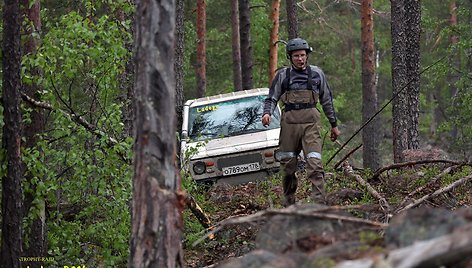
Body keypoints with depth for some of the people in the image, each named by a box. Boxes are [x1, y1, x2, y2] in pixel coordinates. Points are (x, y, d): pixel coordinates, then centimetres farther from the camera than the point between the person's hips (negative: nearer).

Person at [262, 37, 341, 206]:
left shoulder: (316, 74, 10)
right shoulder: (282, 75, 9)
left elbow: (327, 100, 17)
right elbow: (272, 98, 9)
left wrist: (333, 125, 19)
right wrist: (267, 113, -12)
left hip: (310, 123, -1)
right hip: (289, 123, 1)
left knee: (315, 165, -14)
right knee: (288, 166, 6)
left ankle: (320, 203, -19)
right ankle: (289, 203, 21)